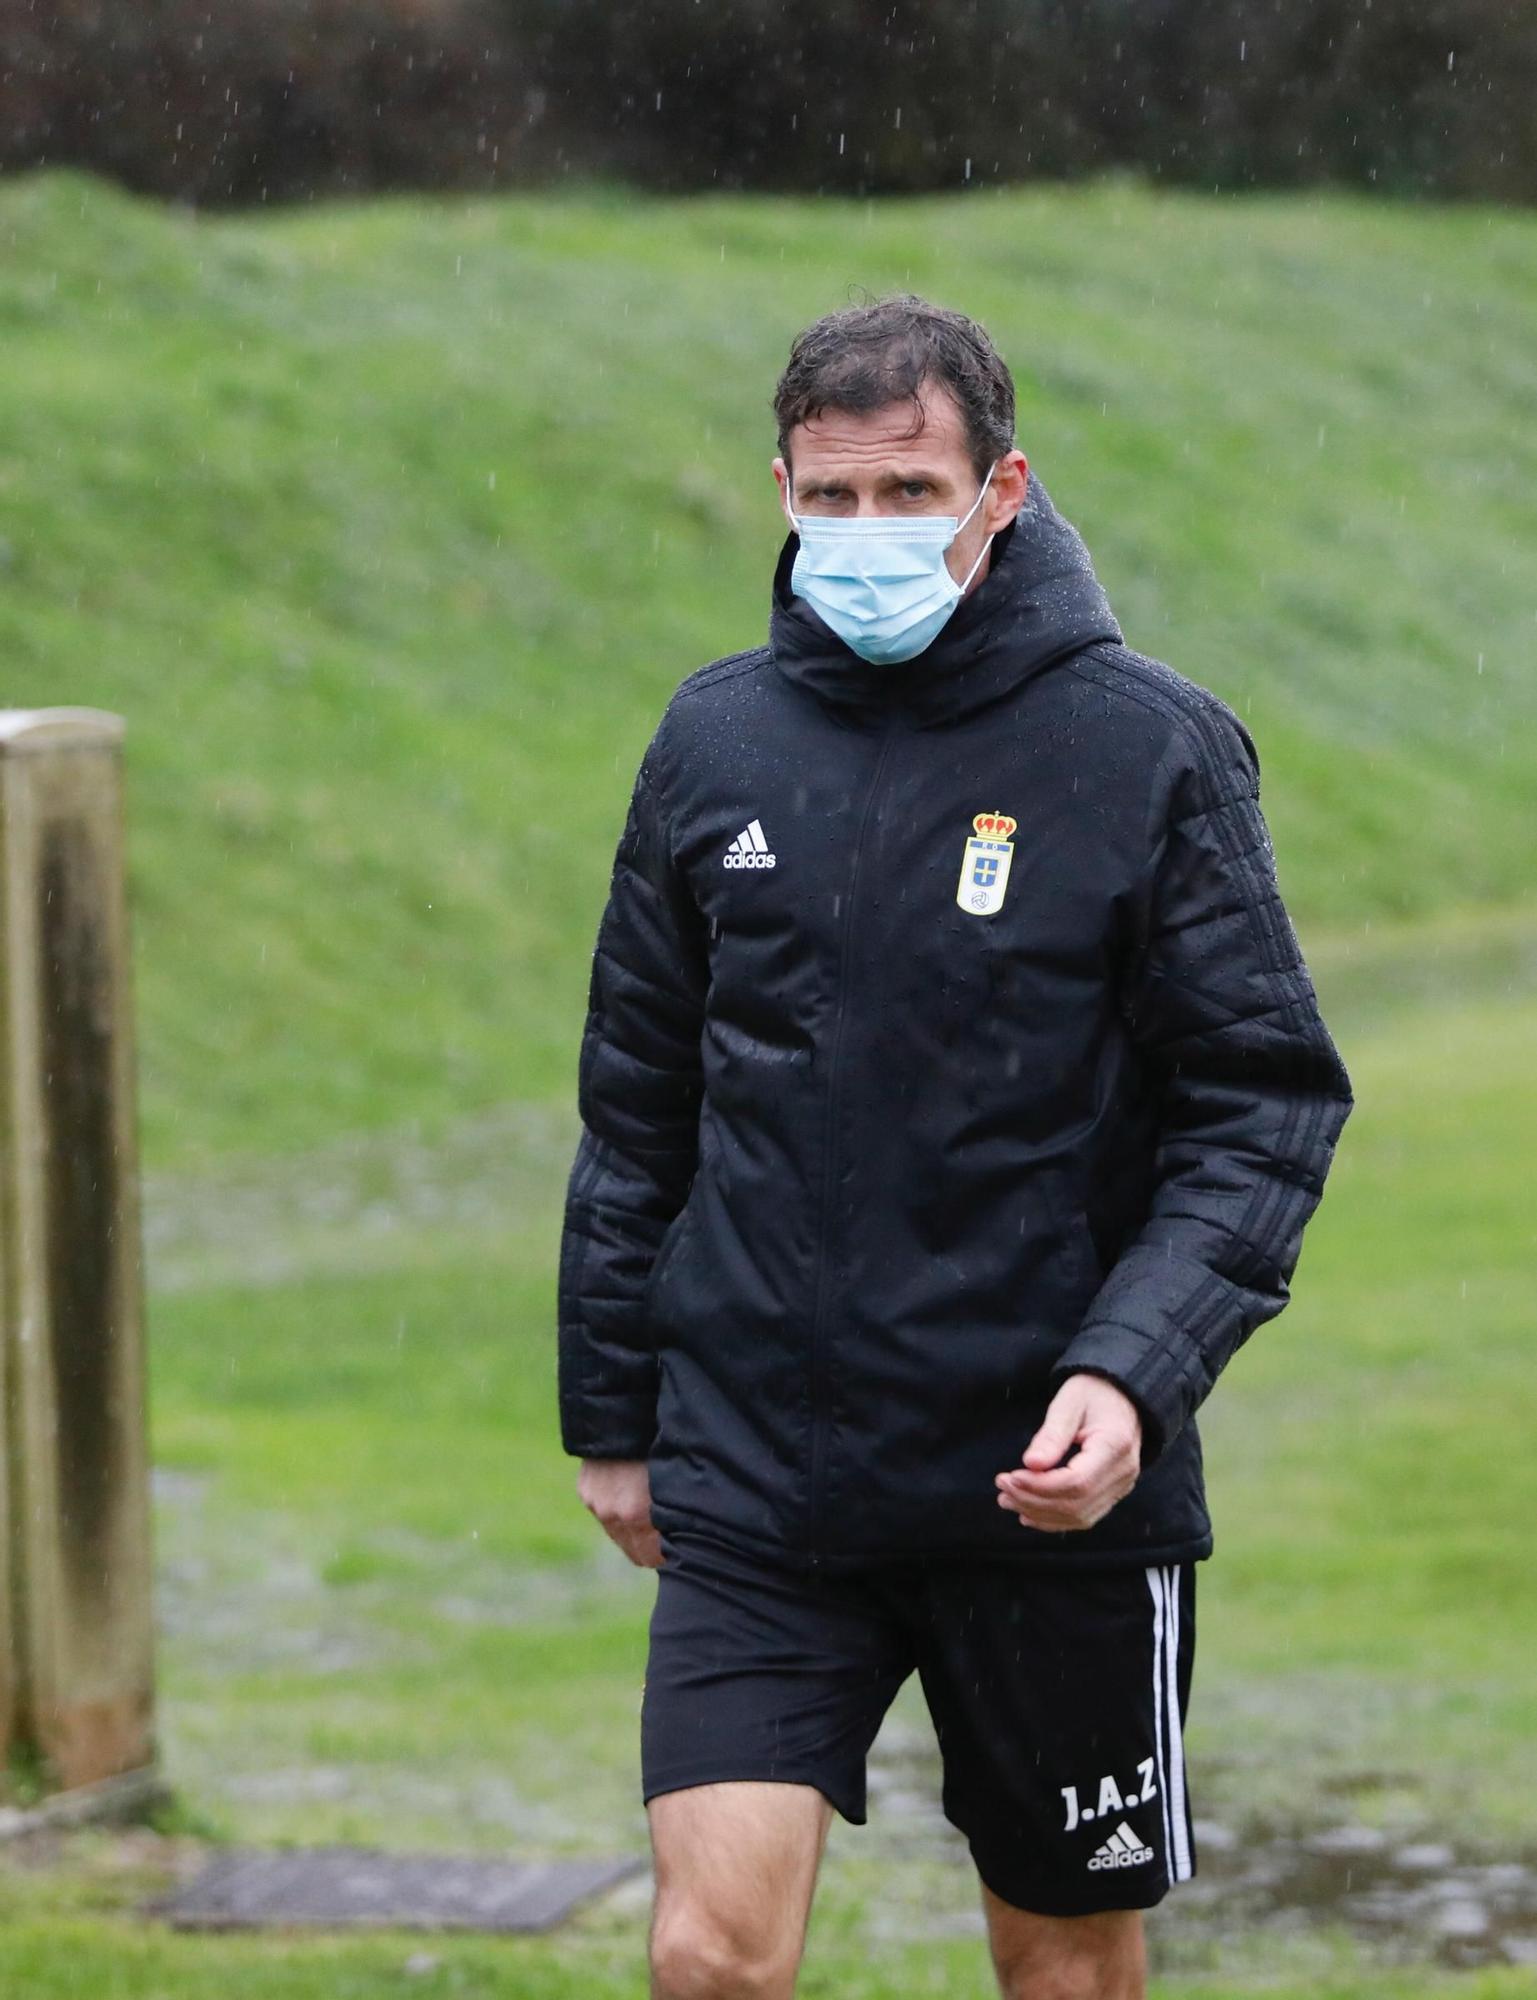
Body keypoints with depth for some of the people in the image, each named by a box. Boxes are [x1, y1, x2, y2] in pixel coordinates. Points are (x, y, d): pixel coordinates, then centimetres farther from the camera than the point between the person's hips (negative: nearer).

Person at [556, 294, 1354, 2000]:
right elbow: (638, 1107, 15)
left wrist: (1133, 1375, -19)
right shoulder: (713, 742, 5)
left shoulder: (1153, 749, -5)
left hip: (1053, 1486, -2)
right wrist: (610, 1412, 16)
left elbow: (1265, 1106, -5)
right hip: (756, 1476, 2)